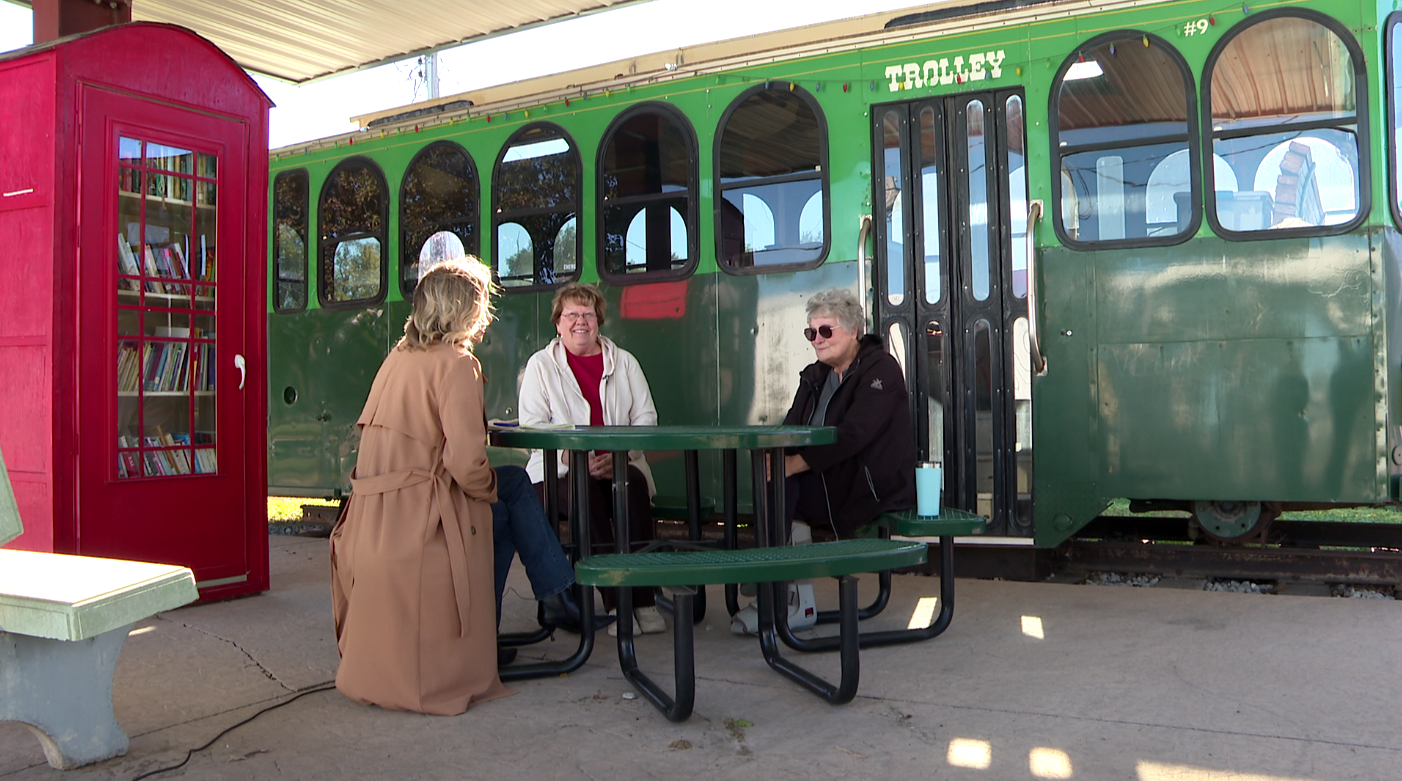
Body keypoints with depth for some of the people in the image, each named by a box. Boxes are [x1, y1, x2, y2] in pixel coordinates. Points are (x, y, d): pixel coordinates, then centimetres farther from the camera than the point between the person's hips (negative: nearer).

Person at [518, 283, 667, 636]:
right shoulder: (540, 365, 10)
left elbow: (646, 417, 7)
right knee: (583, 489, -35)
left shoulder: (624, 362, 16)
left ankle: (644, 599, -29)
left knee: (634, 484, -32)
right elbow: (532, 426, -1)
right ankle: (616, 601, -31)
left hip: (620, 466, 2)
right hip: (560, 471, -1)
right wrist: (570, 457, -19)